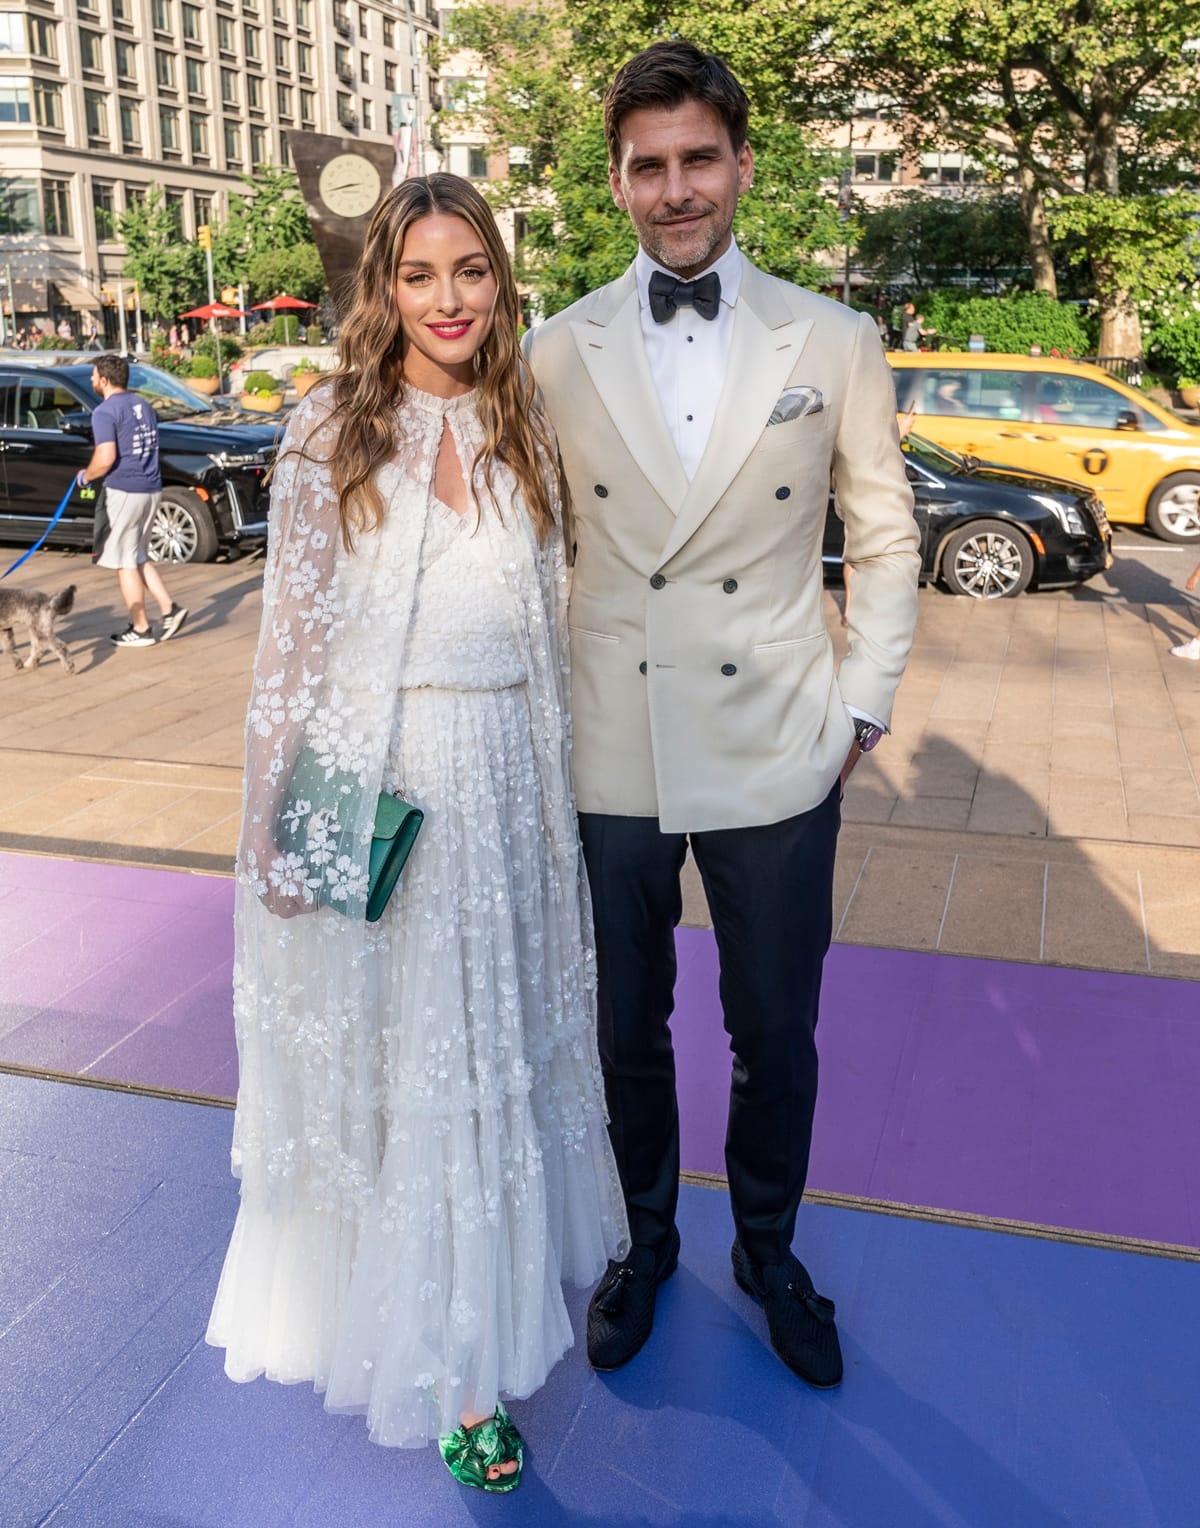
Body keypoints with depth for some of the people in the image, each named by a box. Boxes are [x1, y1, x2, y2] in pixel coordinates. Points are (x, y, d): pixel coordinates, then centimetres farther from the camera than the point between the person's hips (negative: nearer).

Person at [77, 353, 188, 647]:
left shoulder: (104, 412, -12)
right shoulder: (144, 406, 13)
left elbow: (105, 459, -19)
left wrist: (85, 476, -1)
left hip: (124, 492, -8)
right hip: (151, 490, 8)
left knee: (125, 562, 2)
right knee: (139, 558, 19)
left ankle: (140, 629, 6)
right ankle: (169, 609, 7)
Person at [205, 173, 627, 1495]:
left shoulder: (525, 431, 5)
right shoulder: (332, 431, -5)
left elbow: (549, 630, 10)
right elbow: (289, 640, -5)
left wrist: (555, 790, 9)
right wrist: (271, 825, -8)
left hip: (504, 783, 4)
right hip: (368, 784, -3)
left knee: (494, 1053, 15)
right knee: (385, 1065, 9)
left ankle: (476, 1334, 38)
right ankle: (442, 1354, 28)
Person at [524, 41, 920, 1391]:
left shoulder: (833, 344, -1)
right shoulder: (556, 352, 0)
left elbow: (884, 539, 4)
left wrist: (860, 709, -1)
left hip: (776, 760, 0)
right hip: (608, 757, 1)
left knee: (776, 1040, 13)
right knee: (625, 1030, 16)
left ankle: (769, 1254, 40)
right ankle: (643, 1242, 41)